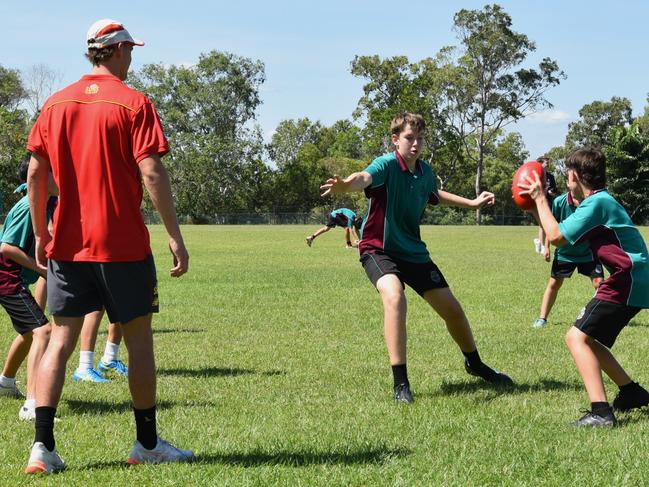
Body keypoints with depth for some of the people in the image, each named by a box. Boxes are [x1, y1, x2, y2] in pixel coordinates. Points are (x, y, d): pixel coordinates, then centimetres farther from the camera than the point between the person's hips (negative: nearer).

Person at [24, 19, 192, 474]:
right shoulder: (133, 103, -6)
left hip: (67, 245, 4)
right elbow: (151, 172, -14)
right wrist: (175, 235, -12)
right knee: (139, 339, 8)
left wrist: (40, 233, 16)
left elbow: (36, 172, 7)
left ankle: (43, 446, -4)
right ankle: (147, 443, 16)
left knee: (60, 341, 5)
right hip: (123, 246, -4)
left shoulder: (56, 104, 7)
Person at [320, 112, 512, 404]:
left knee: (452, 309, 10)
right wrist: (346, 185, -67)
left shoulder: (425, 172, 1)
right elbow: (365, 178, -45)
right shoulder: (387, 164, -20)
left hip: (413, 252, 7)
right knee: (394, 297, -35)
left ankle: (475, 364, 40)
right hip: (379, 249, -6)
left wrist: (472, 203, 33)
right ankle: (400, 383, -28)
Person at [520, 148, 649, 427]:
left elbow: (556, 236, -14)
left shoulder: (596, 202, -13)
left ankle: (600, 412, -27)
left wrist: (540, 199, -3)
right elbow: (560, 234, 22)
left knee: (577, 338, -15)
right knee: (588, 339, 19)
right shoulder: (602, 201, 19)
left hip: (626, 282, -10)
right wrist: (535, 207, 20)